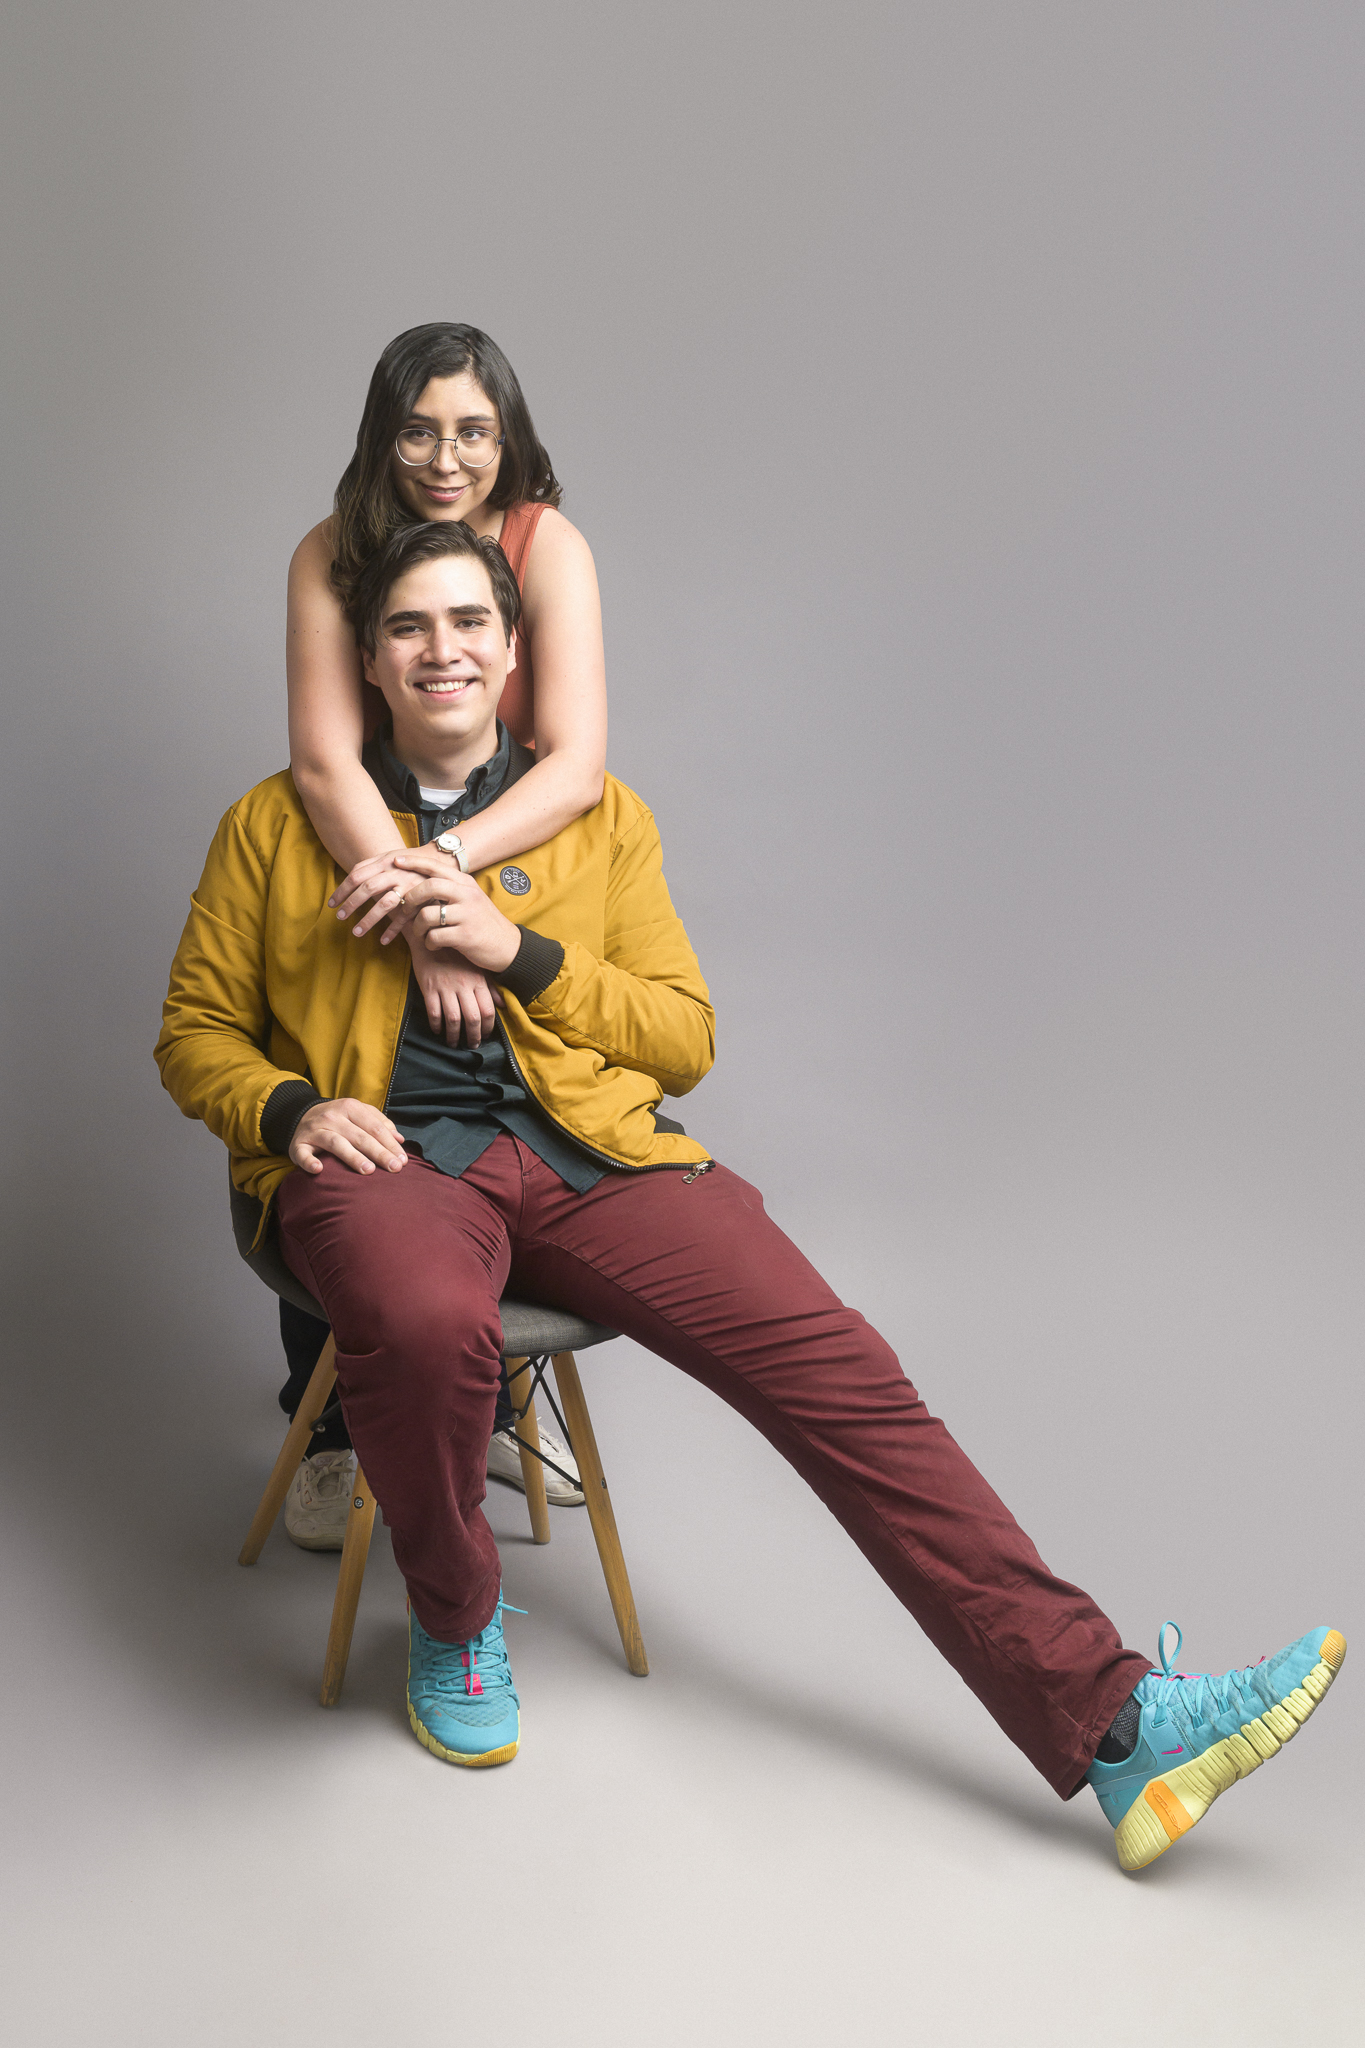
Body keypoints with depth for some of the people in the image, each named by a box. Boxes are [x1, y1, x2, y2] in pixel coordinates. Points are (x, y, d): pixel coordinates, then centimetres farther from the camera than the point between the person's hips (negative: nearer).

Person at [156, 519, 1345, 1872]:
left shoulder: (598, 815, 15)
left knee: (836, 1369, -17)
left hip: (586, 1153, 2)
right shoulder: (279, 824, 13)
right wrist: (288, 1108, -9)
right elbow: (197, 1033, 13)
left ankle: (1109, 1723, -15)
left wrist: (518, 947, -4)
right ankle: (453, 1614, -5)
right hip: (387, 1155, -1)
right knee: (427, 1324, -39)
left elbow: (686, 1039, 11)